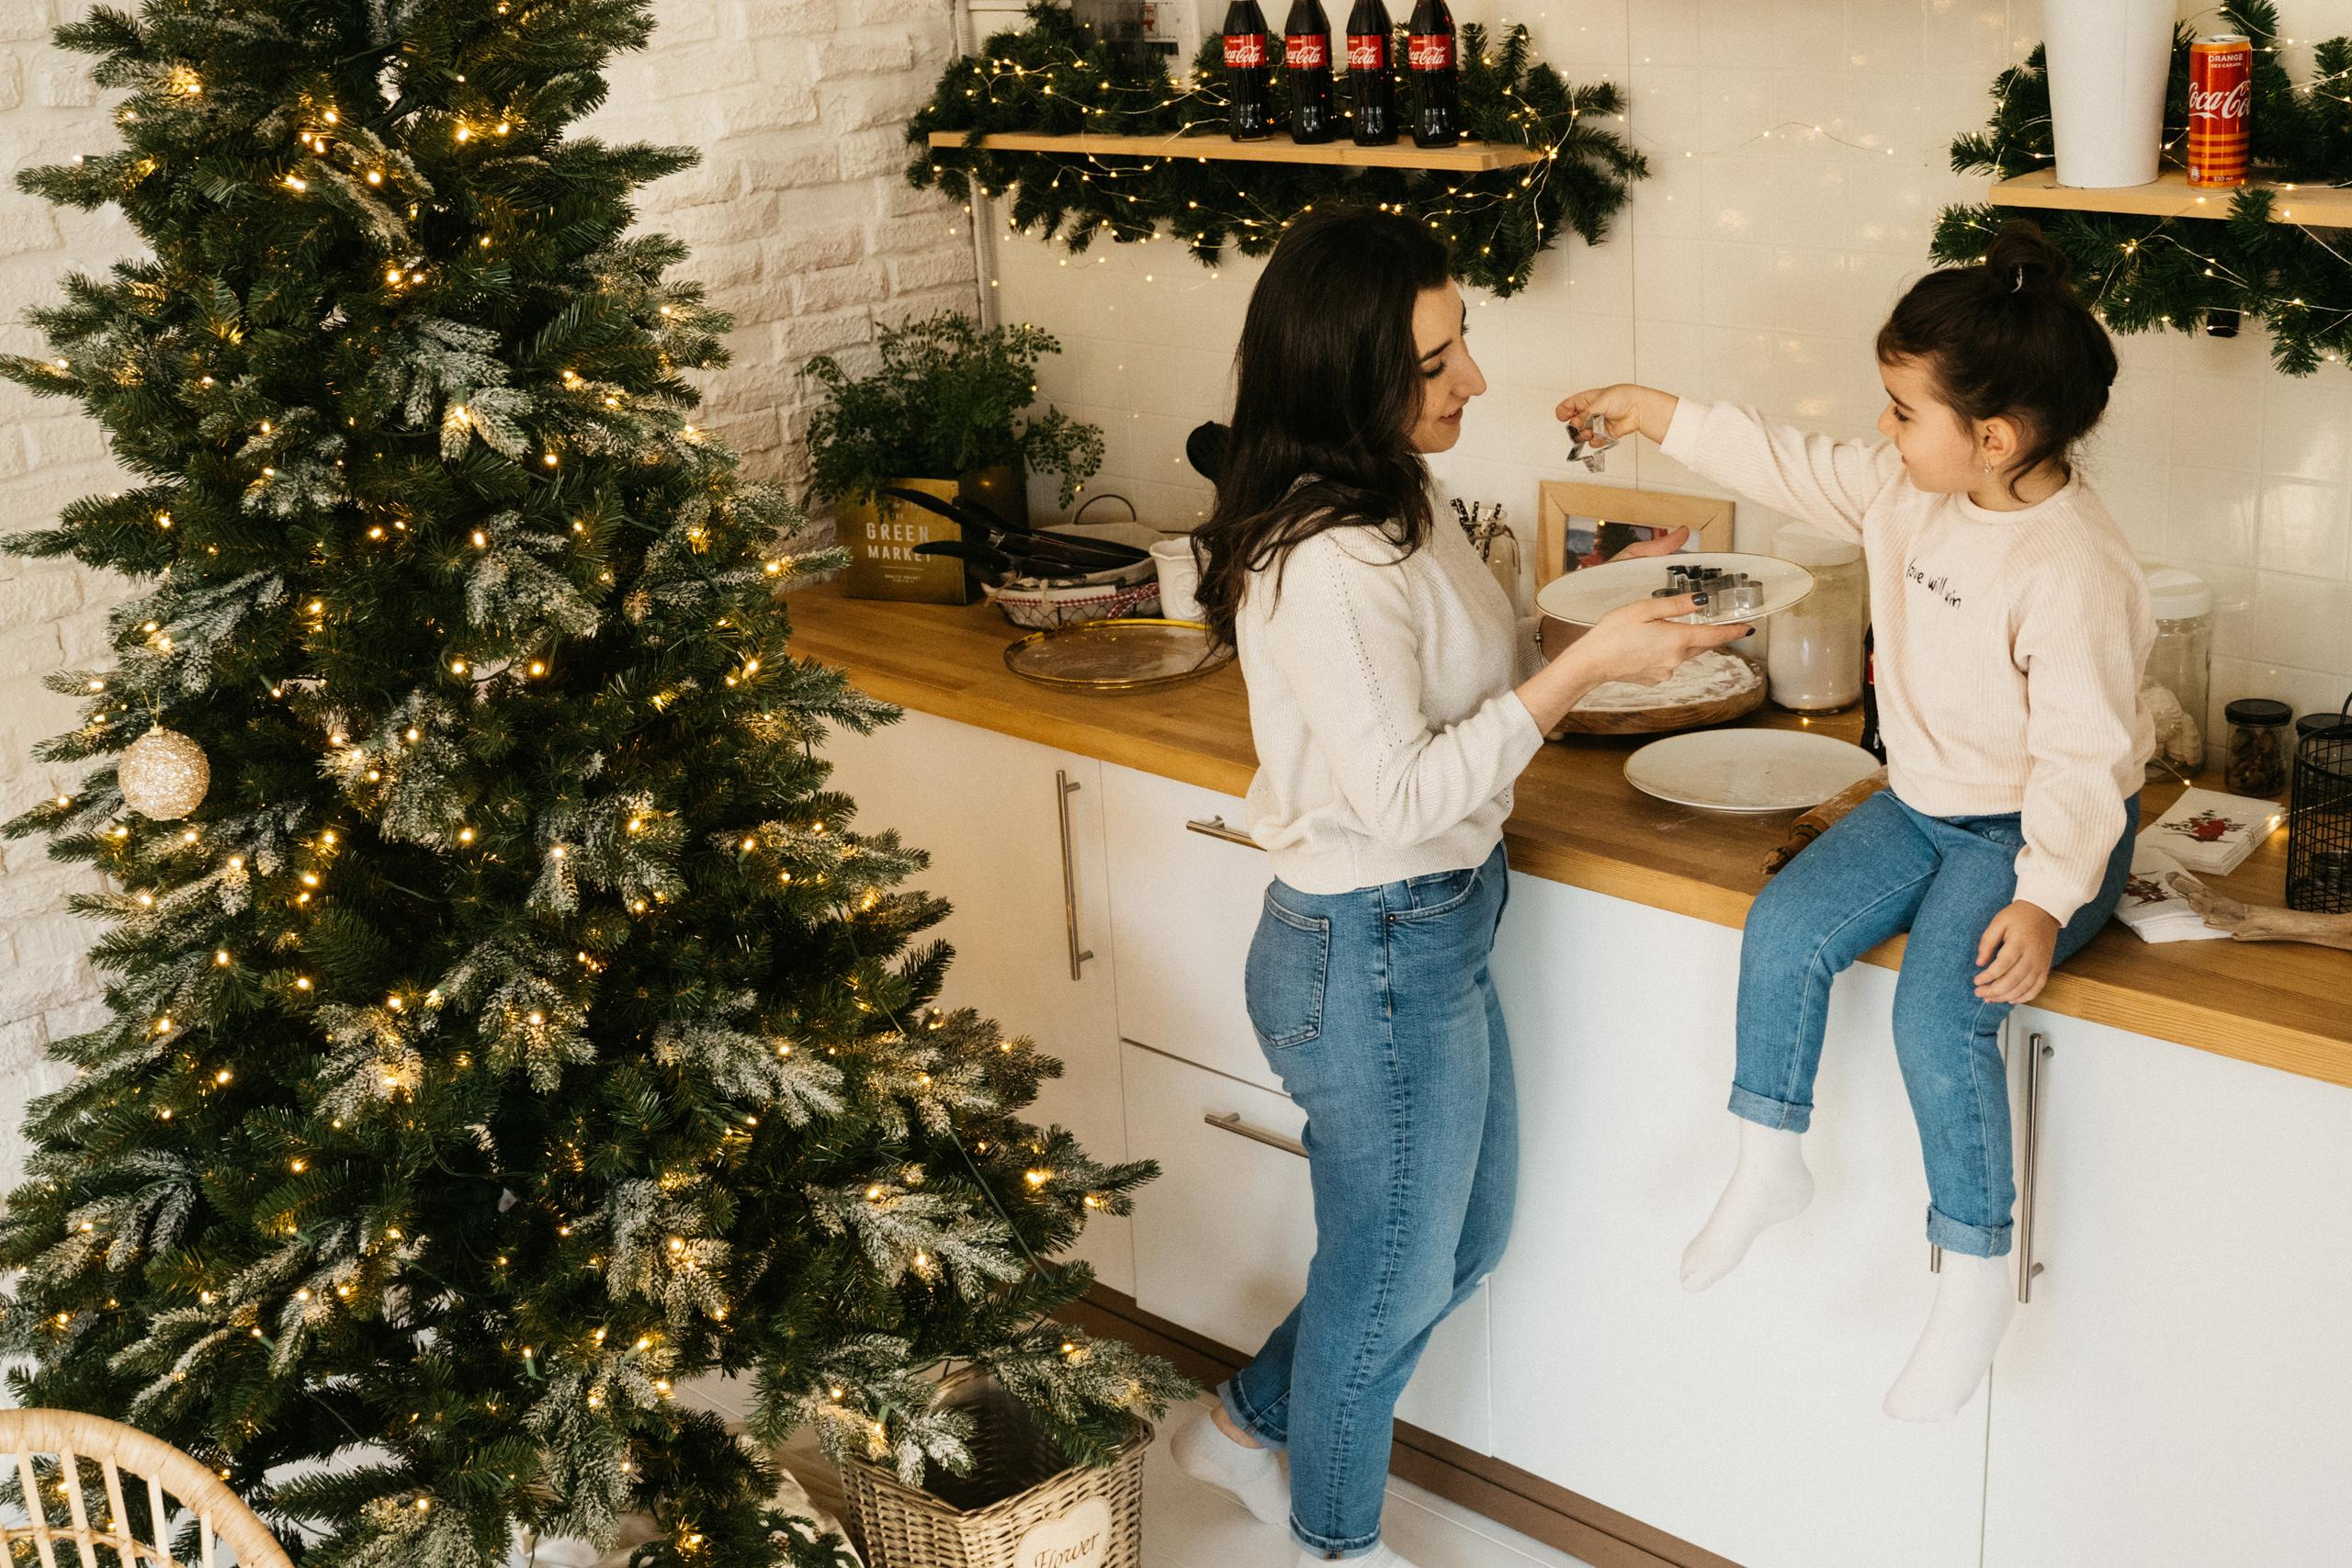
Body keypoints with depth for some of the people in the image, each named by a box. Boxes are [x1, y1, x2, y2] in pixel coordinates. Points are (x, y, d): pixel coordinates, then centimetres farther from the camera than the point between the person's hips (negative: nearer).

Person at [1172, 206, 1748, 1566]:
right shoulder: (1325, 562, -28)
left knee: (1463, 1243, 25)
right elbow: (1407, 793, -26)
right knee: (1393, 1272, 13)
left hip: (1437, 930, 10)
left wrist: (1598, 612, 0)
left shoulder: (1389, 500, 3)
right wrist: (1582, 668, -25)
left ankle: (1251, 1426, 44)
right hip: (1374, 957, -10)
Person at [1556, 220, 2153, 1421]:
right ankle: (1770, 1164, 11)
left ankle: (1974, 1276, -5)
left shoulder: (2070, 568, -27)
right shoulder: (1904, 488, -3)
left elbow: (2086, 751, -26)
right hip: (1924, 803, 8)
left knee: (1938, 1020, -24)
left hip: (2036, 831, -8)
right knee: (1784, 927, -8)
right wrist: (1658, 415, 11)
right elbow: (1791, 468, 12)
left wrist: (2045, 896, -30)